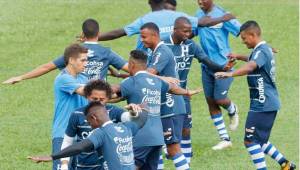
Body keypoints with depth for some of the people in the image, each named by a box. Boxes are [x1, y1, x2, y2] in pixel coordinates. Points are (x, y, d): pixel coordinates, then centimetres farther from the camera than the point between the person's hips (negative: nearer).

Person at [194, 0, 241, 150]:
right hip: (206, 66, 6)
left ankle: (233, 111, 30)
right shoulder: (199, 15, 6)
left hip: (223, 65, -6)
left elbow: (241, 32, -16)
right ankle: (225, 139, 16)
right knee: (211, 102, 7)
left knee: (219, 99, -8)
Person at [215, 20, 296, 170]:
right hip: (269, 103, 10)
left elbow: (251, 66, -38)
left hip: (262, 105, -10)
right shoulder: (265, 49, 16)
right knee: (260, 140, 18)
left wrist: (230, 74, -50)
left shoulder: (261, 51, -16)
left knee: (251, 140, -10)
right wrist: (239, 57, 30)